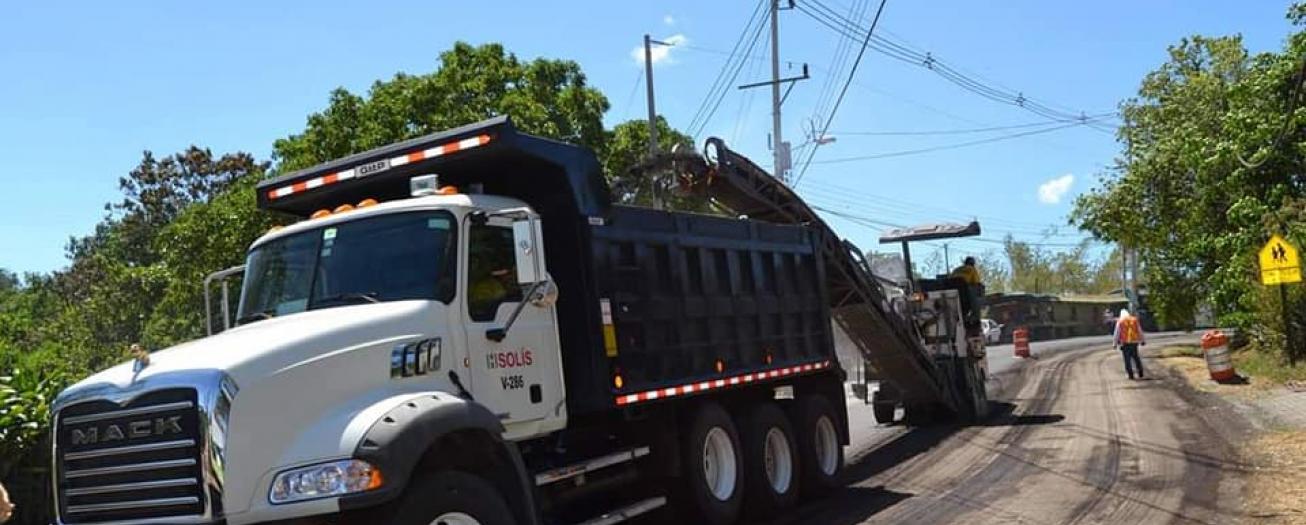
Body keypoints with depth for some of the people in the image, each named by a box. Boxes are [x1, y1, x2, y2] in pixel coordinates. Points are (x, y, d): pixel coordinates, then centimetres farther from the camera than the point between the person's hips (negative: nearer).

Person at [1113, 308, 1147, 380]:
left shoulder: (1120, 322, -4)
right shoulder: (1134, 320, 6)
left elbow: (1117, 333, -5)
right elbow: (1140, 331, 9)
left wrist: (1115, 343, 0)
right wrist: (1142, 341, 18)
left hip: (1125, 343, -3)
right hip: (1134, 342, 3)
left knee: (1127, 359, 2)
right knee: (1136, 358, 14)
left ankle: (1131, 375, 2)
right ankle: (1141, 374, 14)